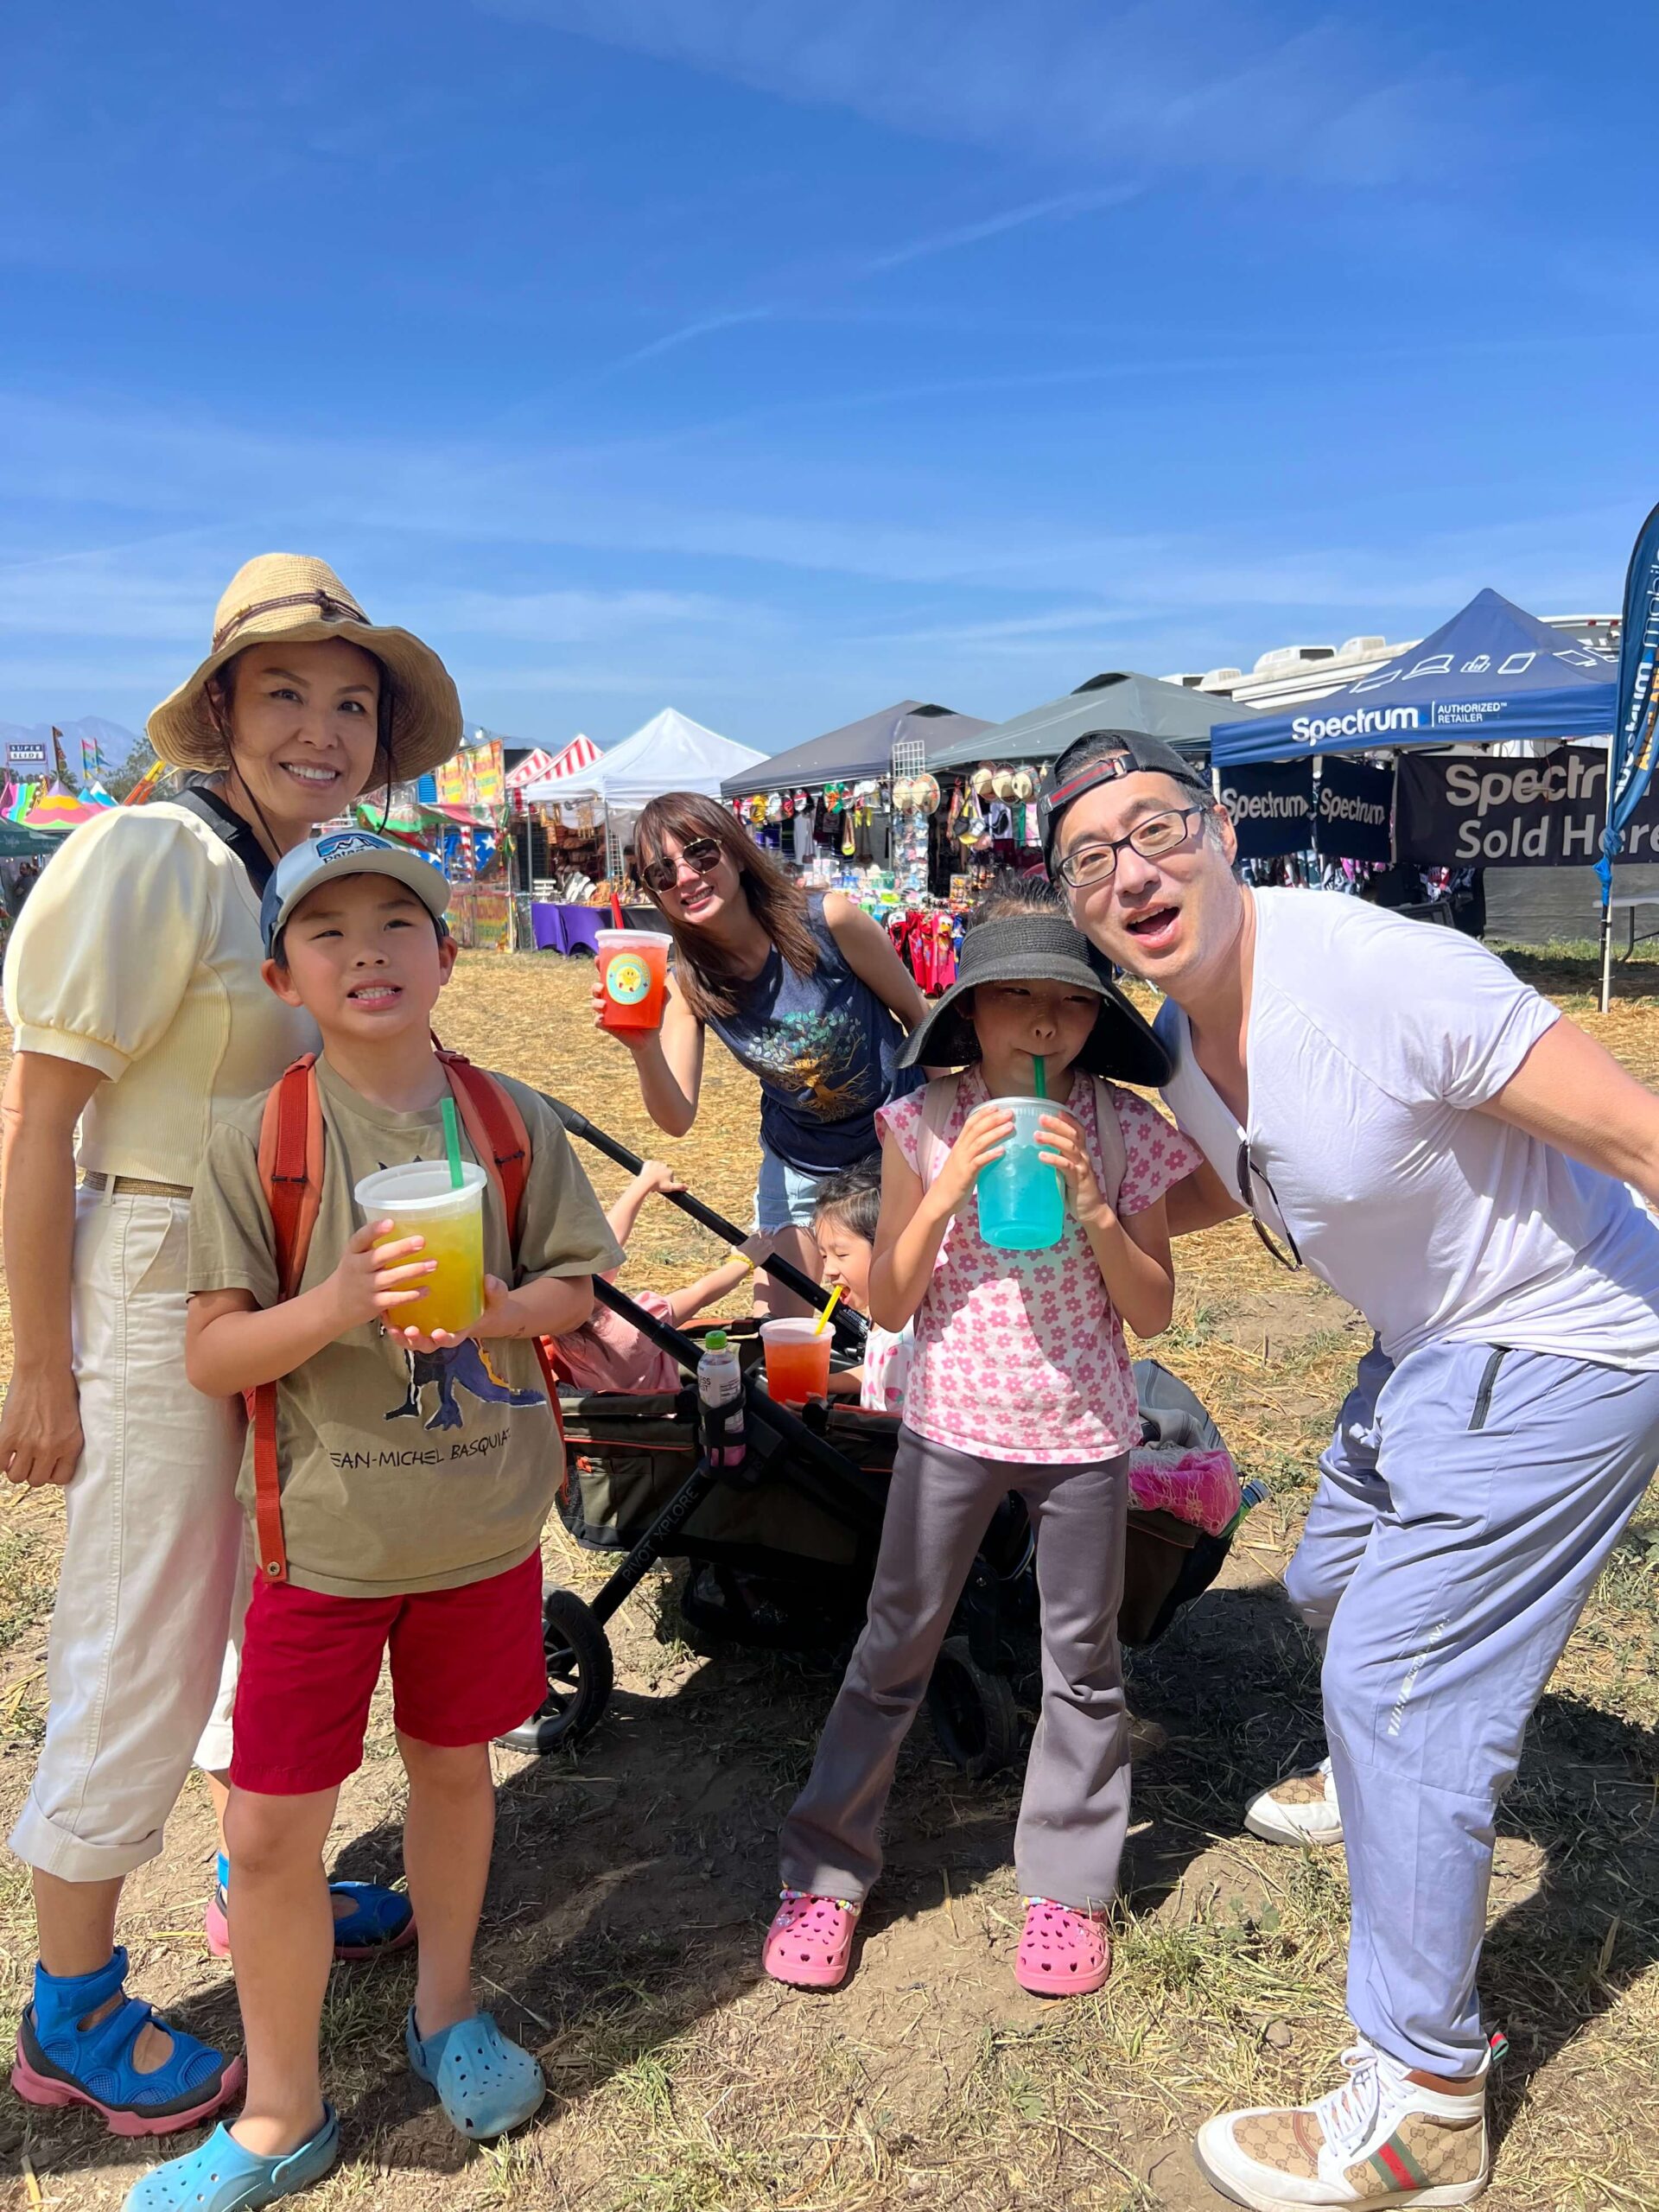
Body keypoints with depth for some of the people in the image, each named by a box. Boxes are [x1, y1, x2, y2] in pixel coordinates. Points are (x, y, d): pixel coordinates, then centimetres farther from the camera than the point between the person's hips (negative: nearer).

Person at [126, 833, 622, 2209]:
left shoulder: (514, 1124, -4)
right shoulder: (259, 1141, -11)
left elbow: (573, 1290, 3)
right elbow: (211, 1356, -12)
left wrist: (498, 1308, -18)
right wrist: (340, 1301, -29)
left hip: (485, 1519, 2)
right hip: (325, 1529, -1)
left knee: (454, 1767, 20)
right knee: (271, 1829, 5)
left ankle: (447, 2010, 46)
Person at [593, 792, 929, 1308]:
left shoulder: (827, 920, -23)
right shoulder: (688, 983, -12)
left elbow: (919, 1018, -9)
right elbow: (677, 1119, -18)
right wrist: (644, 1049, -37)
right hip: (798, 1167, 3)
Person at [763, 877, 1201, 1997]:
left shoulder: (1127, 1133, -7)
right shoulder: (927, 1125, -7)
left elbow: (1154, 1312, -5)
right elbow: (888, 1303, -7)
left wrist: (1092, 1205, -20)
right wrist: (949, 1186, -20)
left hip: (1086, 1433, 1)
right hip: (952, 1423, 0)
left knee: (1083, 1662, 14)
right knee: (895, 1649, 11)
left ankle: (1071, 1882, 34)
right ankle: (827, 1870, 28)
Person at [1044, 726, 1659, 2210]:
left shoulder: (1385, 974, -31)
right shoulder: (1183, 1035, -4)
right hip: (1428, 1347, 9)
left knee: (1396, 1682, -9)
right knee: (1334, 1589, 27)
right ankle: (1379, 1782, 60)